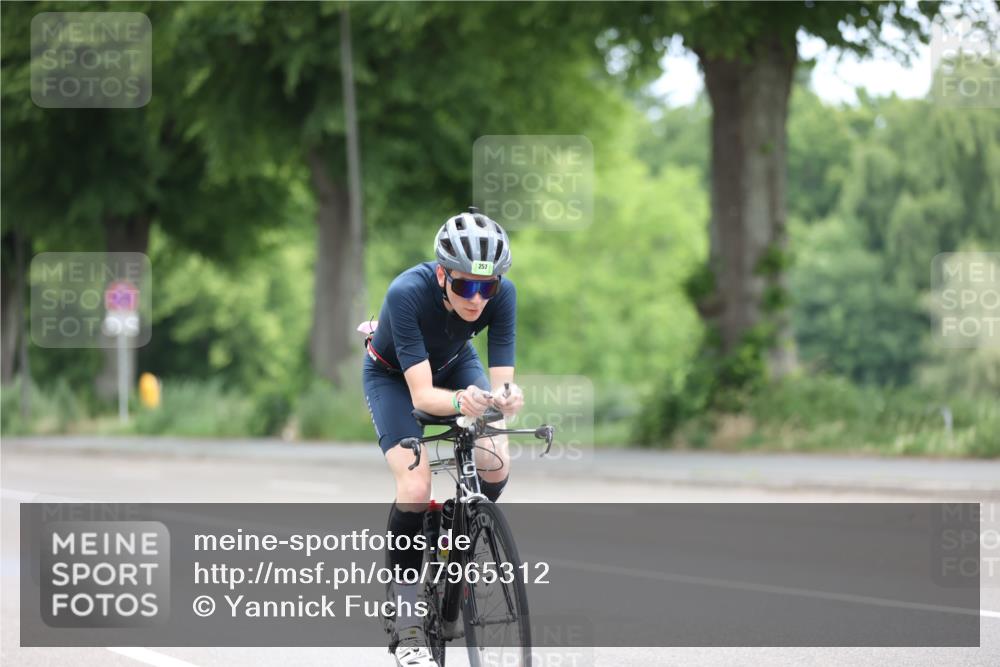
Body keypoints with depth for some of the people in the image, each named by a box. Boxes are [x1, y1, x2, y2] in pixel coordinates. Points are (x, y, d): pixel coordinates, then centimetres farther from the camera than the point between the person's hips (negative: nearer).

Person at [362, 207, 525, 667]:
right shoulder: (408, 293, -39)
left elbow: (502, 379, -30)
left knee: (496, 463, -22)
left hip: (454, 365, 3)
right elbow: (422, 394, -41)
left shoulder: (502, 295, -30)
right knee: (415, 487, -22)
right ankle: (408, 627, -10)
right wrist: (460, 402, -62)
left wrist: (506, 398, -54)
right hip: (393, 375, -3)